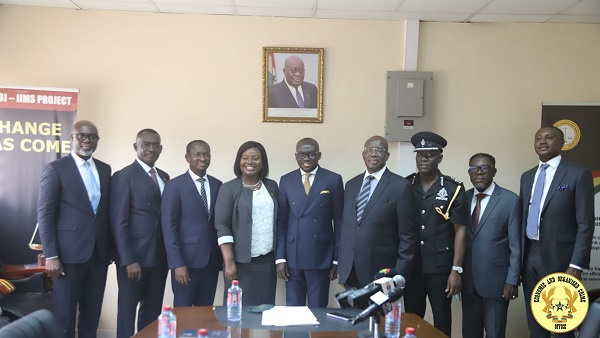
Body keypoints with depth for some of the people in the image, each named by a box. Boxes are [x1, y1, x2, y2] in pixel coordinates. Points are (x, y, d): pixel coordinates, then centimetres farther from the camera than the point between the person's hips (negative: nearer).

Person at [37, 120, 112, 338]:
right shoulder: (55, 169, -4)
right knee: (65, 315, 5)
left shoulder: (105, 169, 12)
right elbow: (45, 214, -8)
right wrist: (51, 255, -13)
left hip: (99, 252, 5)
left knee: (92, 315, 12)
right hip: (70, 252, -5)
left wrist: (110, 247, 11)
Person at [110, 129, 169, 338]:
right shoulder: (123, 177, -6)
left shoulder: (164, 177, 14)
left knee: (153, 311, 11)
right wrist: (129, 260, -16)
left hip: (160, 257, 6)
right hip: (134, 257, -6)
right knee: (128, 309, 4)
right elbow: (118, 223, -11)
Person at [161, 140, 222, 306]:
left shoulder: (217, 185, 9)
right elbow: (169, 227, -8)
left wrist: (222, 256, 5)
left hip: (212, 260, 4)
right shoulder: (174, 186, -4)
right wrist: (177, 264, -14)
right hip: (186, 260, -4)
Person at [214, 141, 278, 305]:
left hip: (267, 261, 4)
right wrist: (229, 262, -13)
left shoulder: (272, 186, 10)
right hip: (241, 261, -3)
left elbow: (277, 221, 14)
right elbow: (222, 227, -7)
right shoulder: (229, 189, -3)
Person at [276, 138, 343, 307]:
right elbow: (281, 221, 5)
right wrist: (280, 258, -1)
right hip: (292, 257, 2)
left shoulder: (333, 180, 0)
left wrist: (337, 259, -1)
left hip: (321, 257, -2)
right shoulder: (286, 180, 6)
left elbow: (339, 221, 1)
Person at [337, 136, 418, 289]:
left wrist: (399, 275, -10)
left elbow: (407, 236, -7)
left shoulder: (400, 186, -6)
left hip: (381, 273, -5)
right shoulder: (351, 185, 12)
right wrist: (341, 265, 10)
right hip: (350, 273, 5)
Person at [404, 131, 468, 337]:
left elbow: (460, 231, -3)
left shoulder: (453, 189, -4)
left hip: (441, 268, -2)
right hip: (410, 267, 2)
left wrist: (456, 270, -8)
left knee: (442, 320, 9)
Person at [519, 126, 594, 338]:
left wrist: (576, 265, -17)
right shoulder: (527, 176, 13)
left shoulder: (578, 174, -7)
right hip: (529, 255, 6)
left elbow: (585, 225, -11)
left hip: (558, 257, -5)